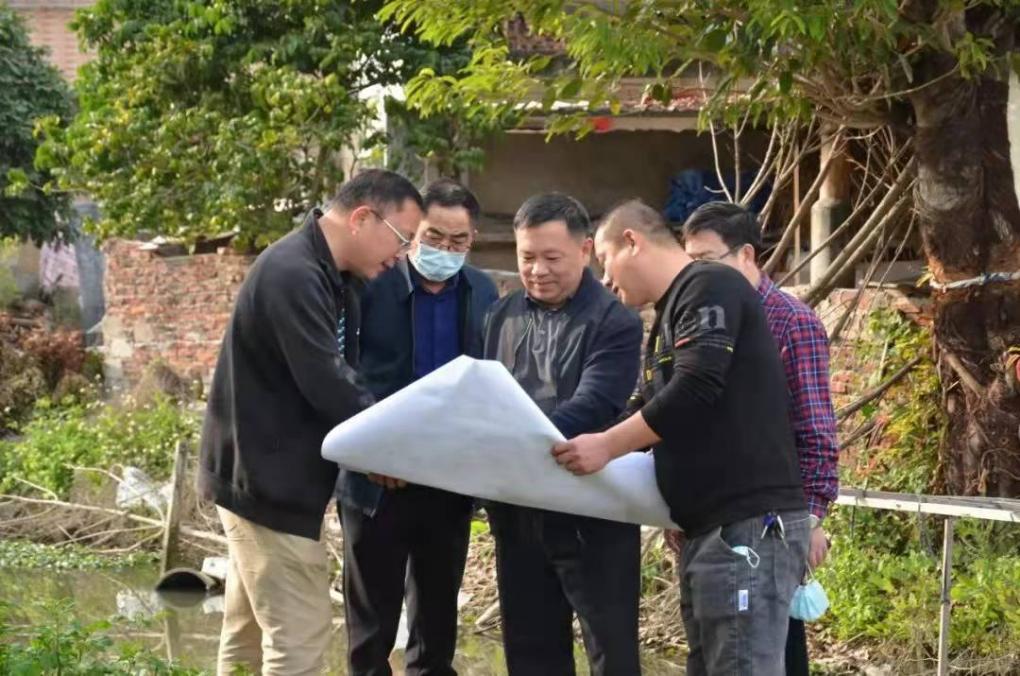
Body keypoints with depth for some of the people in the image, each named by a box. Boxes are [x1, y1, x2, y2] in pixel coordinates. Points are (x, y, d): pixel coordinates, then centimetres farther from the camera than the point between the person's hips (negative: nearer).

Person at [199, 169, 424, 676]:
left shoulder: (328, 277, 11)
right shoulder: (294, 276, -23)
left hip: (265, 476, 11)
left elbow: (342, 376, 13)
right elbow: (327, 388, -25)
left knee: (251, 634, 15)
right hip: (267, 479, -11)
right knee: (299, 634, -8)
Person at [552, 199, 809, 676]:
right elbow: (661, 419, 23)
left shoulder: (709, 287, -7)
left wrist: (607, 446, -14)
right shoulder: (670, 316, 23)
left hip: (750, 522, -10)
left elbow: (696, 389, -19)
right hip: (708, 527, 10)